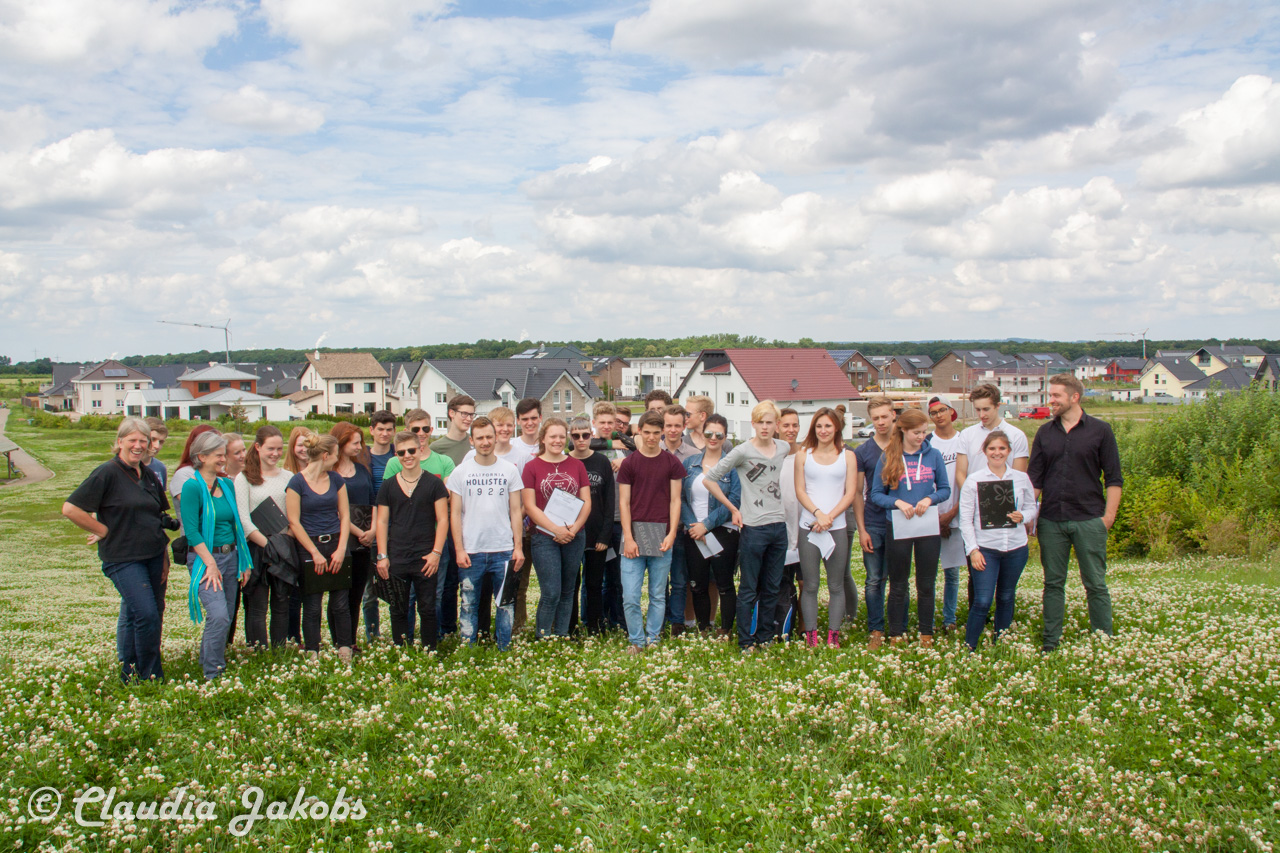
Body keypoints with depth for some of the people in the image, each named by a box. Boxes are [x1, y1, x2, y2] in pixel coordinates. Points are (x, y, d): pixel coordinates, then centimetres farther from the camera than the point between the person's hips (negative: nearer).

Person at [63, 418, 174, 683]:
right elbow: (70, 509, -15)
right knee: (146, 614, -14)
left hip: (153, 555, 7)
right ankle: (150, 678, -2)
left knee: (133, 616, 13)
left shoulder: (149, 476, 11)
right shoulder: (107, 473, -10)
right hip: (122, 558, -6)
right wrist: (104, 531, -9)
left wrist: (164, 561, 16)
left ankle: (129, 676, 23)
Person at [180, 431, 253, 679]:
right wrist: (211, 563, -18)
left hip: (230, 557, 7)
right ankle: (212, 676, -9)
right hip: (205, 558, -7)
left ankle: (207, 661, 25)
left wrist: (245, 561, 13)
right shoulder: (192, 486, -9)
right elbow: (192, 531, -14)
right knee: (218, 617, -18)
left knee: (225, 619, 9)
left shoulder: (227, 485, 11)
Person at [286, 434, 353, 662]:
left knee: (341, 604, 3)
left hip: (336, 544, 4)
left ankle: (345, 654, 10)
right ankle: (312, 656, 9)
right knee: (312, 607, 2)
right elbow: (294, 522, -8)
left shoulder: (336, 479, 8)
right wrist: (315, 553, -9)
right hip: (309, 547, -4)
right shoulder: (297, 482, -6)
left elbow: (345, 515, 7)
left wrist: (341, 549, -4)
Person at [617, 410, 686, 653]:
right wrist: (628, 538, -6)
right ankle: (636, 640, 10)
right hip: (634, 537, 0)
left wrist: (671, 534, -5)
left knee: (658, 596, 8)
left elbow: (675, 501, 6)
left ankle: (652, 639, 20)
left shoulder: (672, 463, 6)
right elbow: (624, 503, 3)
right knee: (630, 597, -4)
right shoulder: (628, 463, 4)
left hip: (662, 539, 1)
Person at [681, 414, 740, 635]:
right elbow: (681, 497, 5)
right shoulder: (690, 463, 8)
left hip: (723, 533, -3)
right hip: (694, 533, 3)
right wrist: (692, 525, -9)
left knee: (724, 585, 2)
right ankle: (703, 631, 20)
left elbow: (734, 500, -10)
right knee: (698, 586, 8)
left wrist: (707, 524, -14)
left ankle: (725, 631, 13)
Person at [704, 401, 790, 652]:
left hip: (779, 525, 5)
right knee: (749, 589, 2)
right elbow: (710, 479, -9)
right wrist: (733, 509, -6)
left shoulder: (784, 448, 6)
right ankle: (745, 641, 12)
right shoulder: (743, 451, -10)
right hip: (753, 528, -5)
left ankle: (765, 637, 24)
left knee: (772, 588, 13)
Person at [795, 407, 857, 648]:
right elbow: (800, 491, 2)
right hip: (808, 526, 0)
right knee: (810, 586, 1)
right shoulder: (803, 455, 7)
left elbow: (850, 493, 1)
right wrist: (818, 514, -14)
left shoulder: (847, 456, 7)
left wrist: (829, 517, -11)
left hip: (837, 527, 0)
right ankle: (811, 637, 7)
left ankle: (833, 637, 10)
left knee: (836, 585, 3)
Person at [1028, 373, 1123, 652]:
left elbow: (1113, 478, 0)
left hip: (1089, 521, -3)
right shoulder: (1045, 433, 9)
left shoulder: (1100, 430, 1)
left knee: (1096, 584, 2)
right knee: (1053, 583, 9)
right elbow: (1035, 478, 11)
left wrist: (1109, 514, -8)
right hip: (1051, 521, 3)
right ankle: (1050, 643, 16)